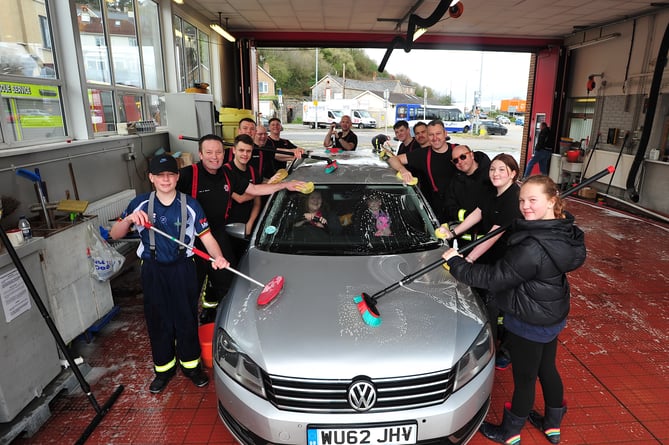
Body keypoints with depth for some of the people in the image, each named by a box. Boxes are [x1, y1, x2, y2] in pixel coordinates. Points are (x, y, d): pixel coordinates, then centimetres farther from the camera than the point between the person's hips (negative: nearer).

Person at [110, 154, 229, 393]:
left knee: (186, 319, 9)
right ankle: (164, 368, 32)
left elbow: (207, 237, -8)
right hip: (153, 271, 1)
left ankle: (190, 364, 30)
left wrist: (218, 257, -27)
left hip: (183, 269, -1)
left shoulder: (190, 204, -6)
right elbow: (114, 234, 0)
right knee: (158, 321, 12)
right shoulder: (141, 204, -3)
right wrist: (130, 218, -21)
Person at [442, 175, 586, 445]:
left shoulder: (533, 249, -34)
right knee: (547, 369, 26)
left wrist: (456, 264, -17)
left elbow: (494, 278, -28)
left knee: (524, 379, 12)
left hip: (529, 323, -9)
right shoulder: (563, 230, -4)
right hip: (553, 315, 9)